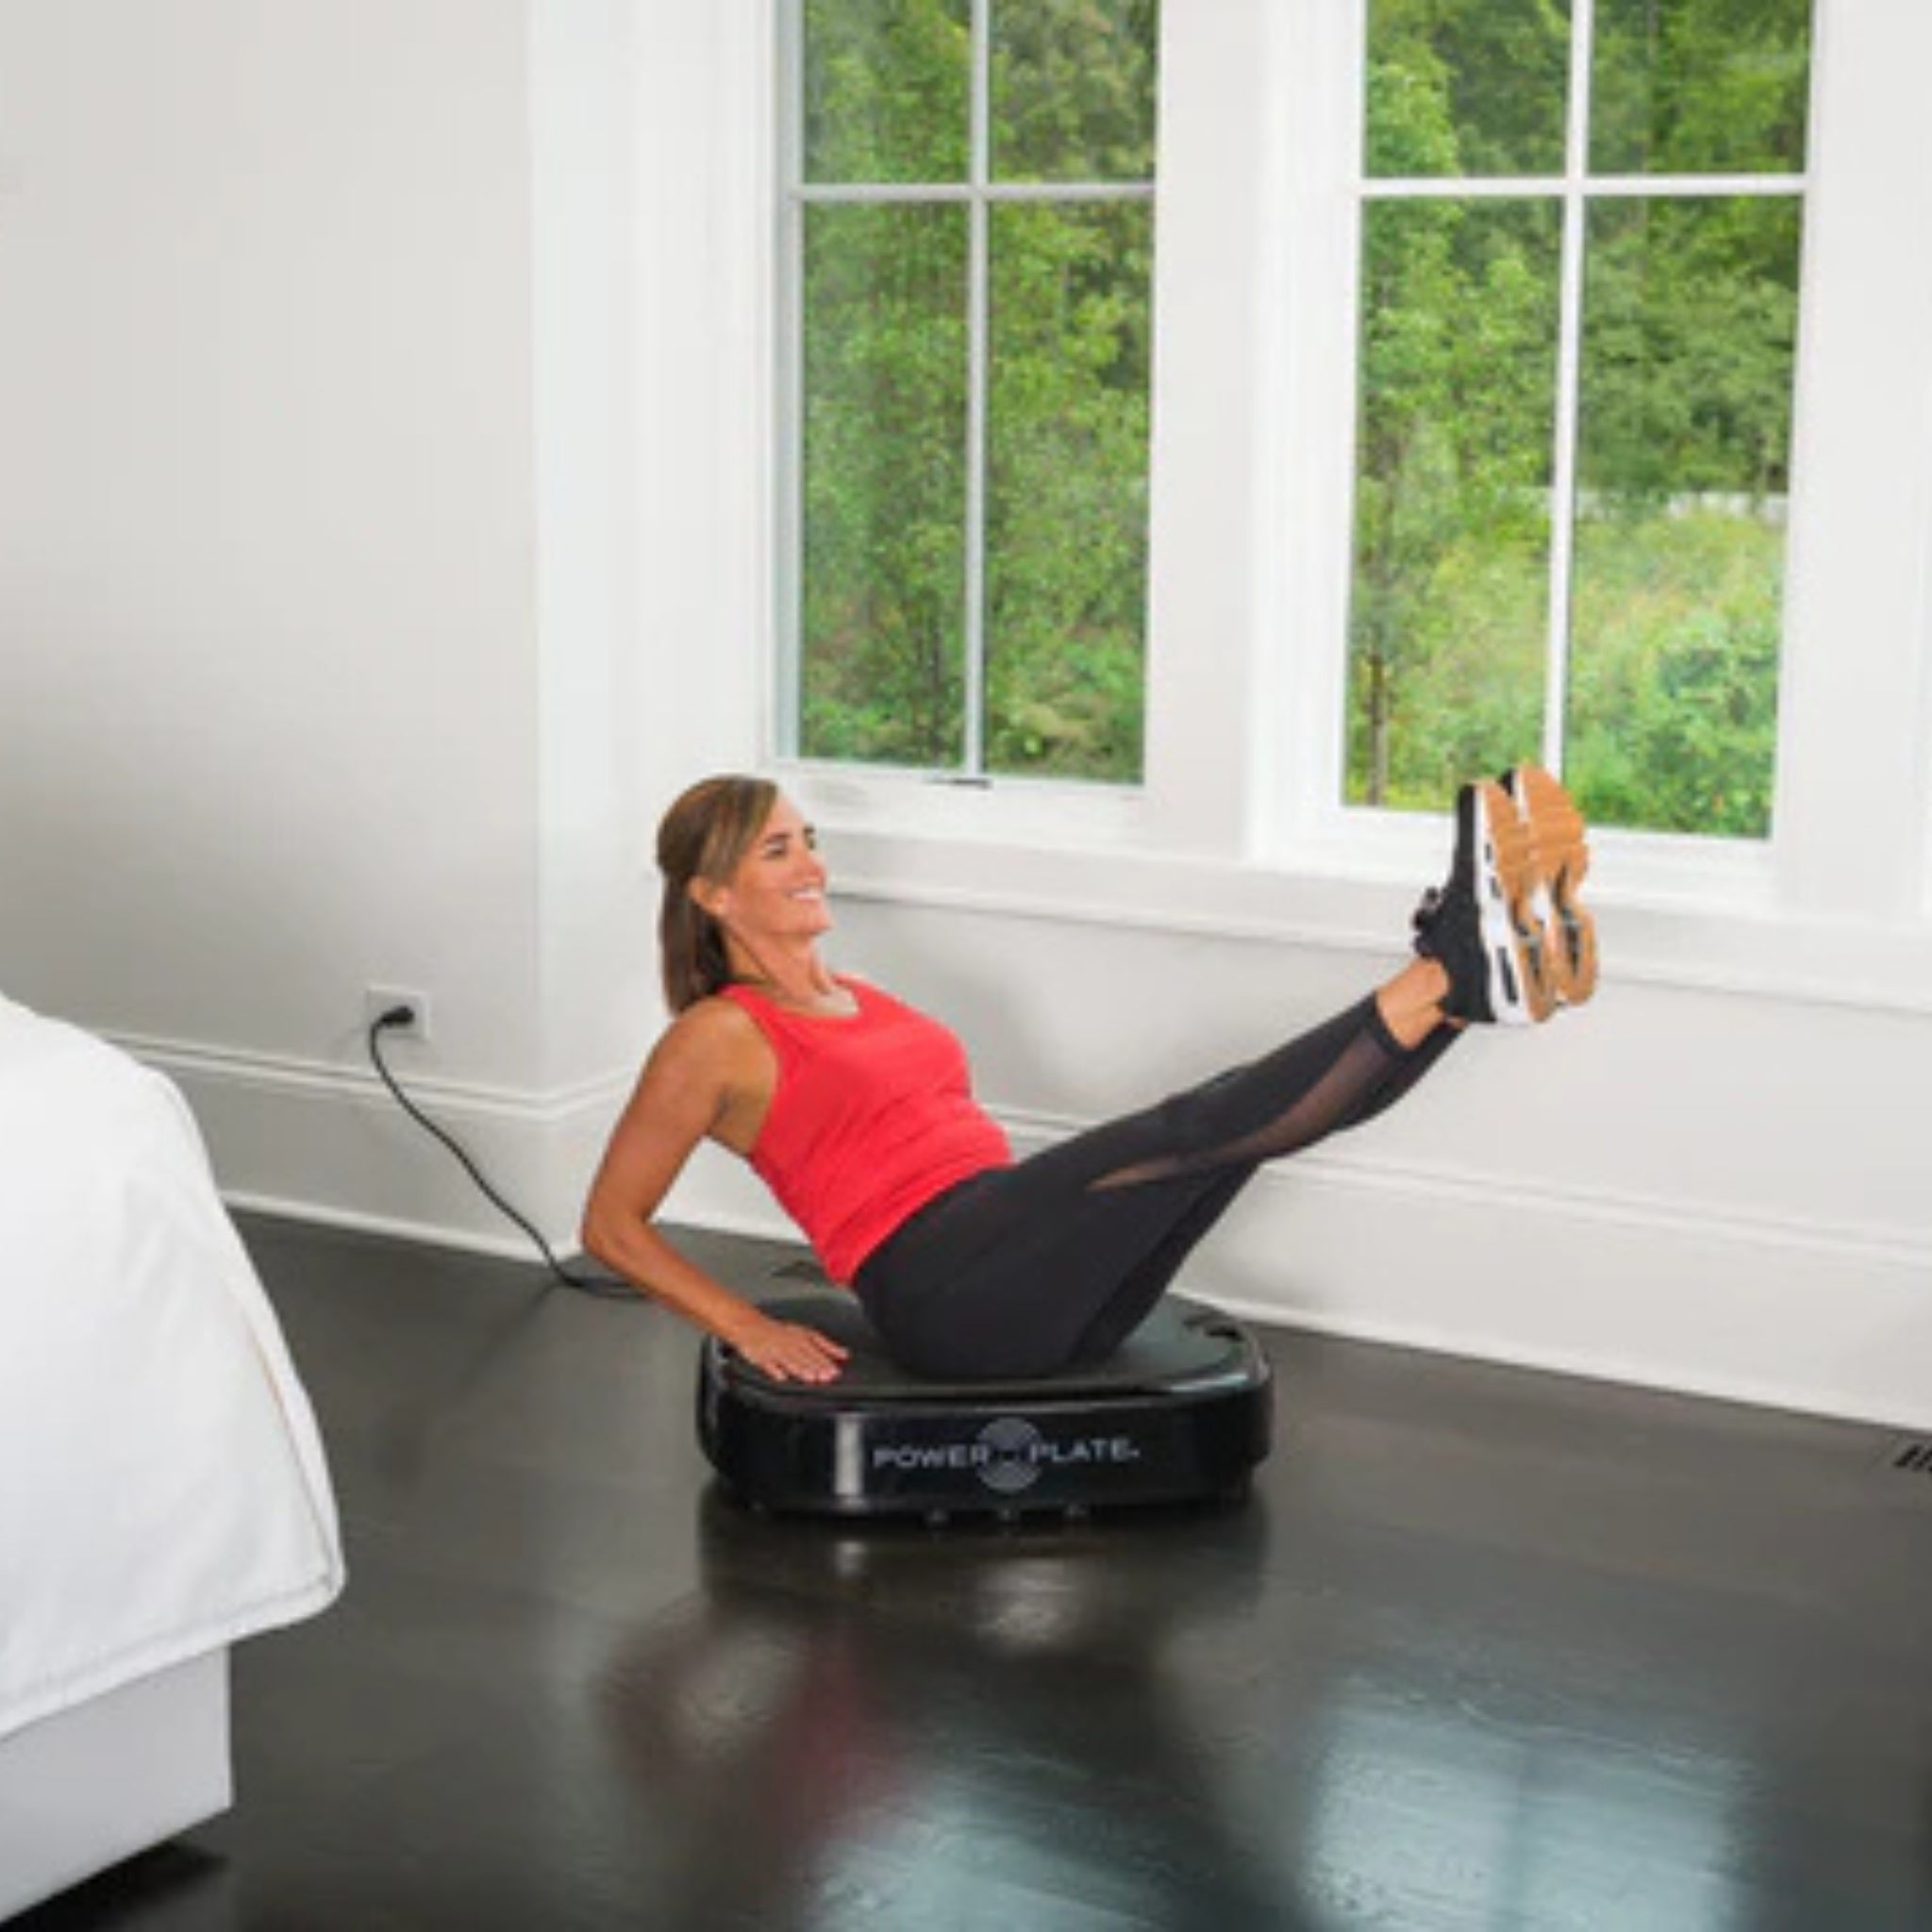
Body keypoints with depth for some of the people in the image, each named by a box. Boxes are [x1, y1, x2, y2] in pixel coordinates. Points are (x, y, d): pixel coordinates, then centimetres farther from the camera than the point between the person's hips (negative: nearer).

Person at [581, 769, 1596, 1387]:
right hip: (943, 1298, -8)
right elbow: (611, 1225, 2)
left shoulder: (856, 1001, 26)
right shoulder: (716, 1040, 2)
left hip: (1044, 1294, 8)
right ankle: (1458, 967, -41)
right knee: (1183, 1134, -28)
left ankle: (1472, 976, -36)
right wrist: (748, 1328, -5)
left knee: (1243, 1116, -16)